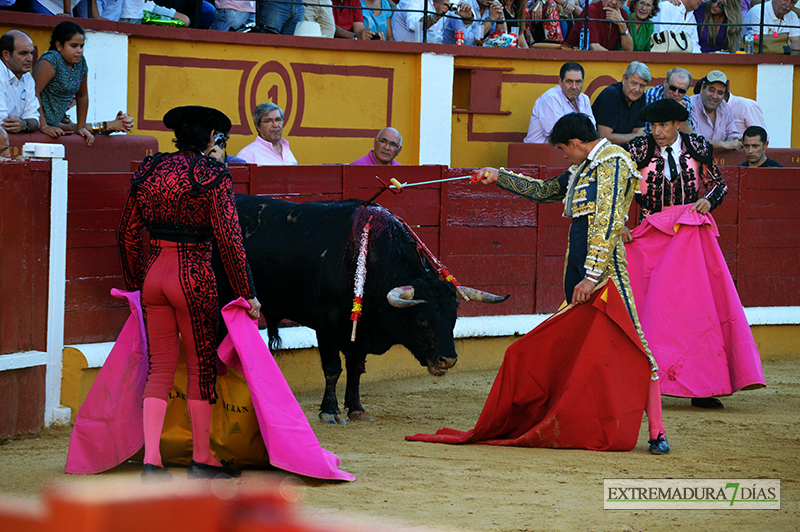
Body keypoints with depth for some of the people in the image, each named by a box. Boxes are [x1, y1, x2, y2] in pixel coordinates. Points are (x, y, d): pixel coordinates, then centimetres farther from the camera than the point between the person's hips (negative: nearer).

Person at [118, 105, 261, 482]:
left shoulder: (148, 170, 7)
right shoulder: (213, 175, -8)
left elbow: (127, 233, 11)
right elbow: (229, 239, -12)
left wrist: (135, 283, 24)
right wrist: (246, 293, -5)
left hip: (153, 271, 5)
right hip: (194, 274, -5)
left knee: (160, 368, 9)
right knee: (202, 366, 10)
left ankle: (151, 461, 0)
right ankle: (202, 459, 17)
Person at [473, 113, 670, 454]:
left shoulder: (612, 162, -8)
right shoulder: (583, 170, 22)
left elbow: (608, 222, -17)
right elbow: (543, 191, 39)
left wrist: (592, 276, -22)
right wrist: (499, 177, 35)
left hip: (606, 267, -10)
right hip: (577, 266, 10)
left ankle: (656, 432, -13)